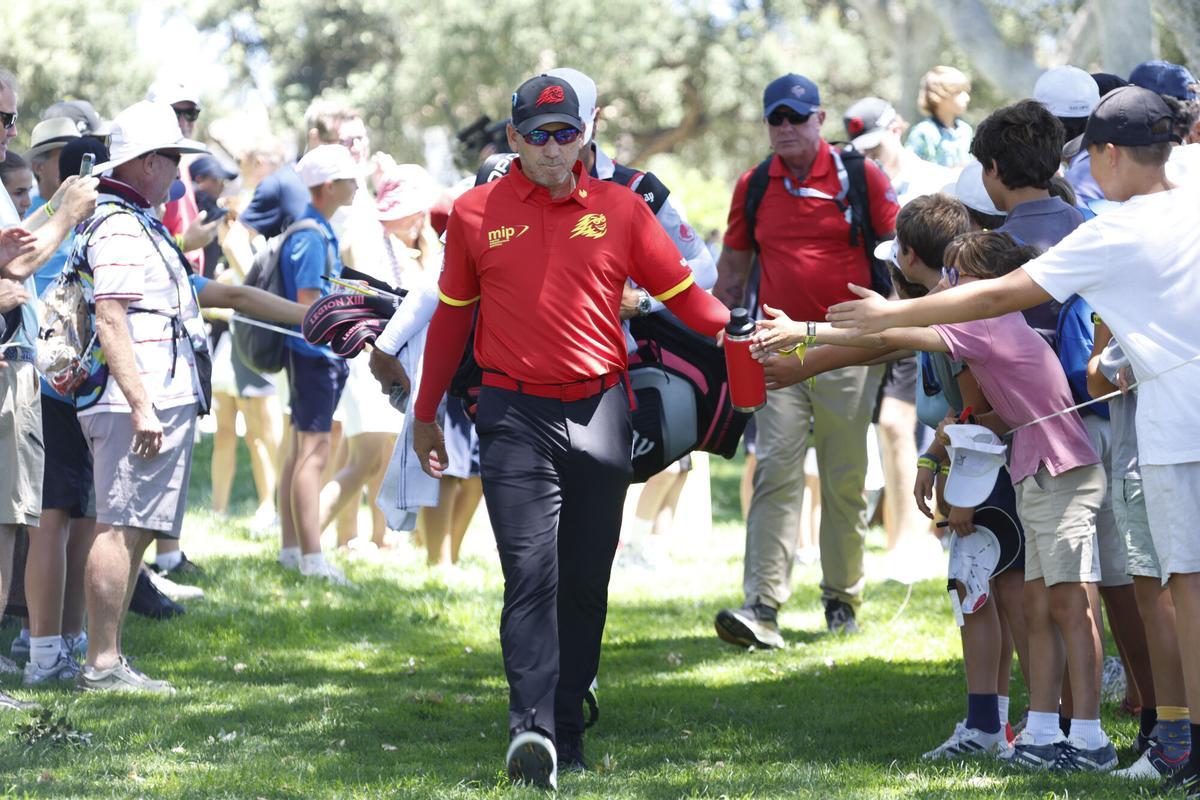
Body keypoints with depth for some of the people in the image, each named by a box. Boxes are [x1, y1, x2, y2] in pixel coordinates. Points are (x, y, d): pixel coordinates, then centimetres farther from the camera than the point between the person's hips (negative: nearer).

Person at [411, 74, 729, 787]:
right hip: (515, 414, -2)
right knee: (531, 574, -14)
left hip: (600, 412, 2)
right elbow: (453, 315, 16)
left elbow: (681, 293, 8)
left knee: (586, 581, 7)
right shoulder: (475, 214, 6)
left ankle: (568, 732, 18)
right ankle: (532, 727, -25)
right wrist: (427, 413, 20)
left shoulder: (621, 209, 6)